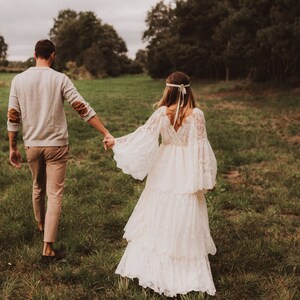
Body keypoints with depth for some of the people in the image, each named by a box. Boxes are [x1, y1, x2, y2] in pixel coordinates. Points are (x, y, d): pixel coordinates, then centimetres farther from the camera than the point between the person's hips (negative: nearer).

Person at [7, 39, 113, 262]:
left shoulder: (19, 80, -1)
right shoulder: (60, 79, -8)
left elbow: (13, 117, -1)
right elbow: (83, 109, -12)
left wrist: (13, 147, 9)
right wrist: (106, 133, -10)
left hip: (32, 145, 3)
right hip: (56, 145, -3)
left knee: (38, 188, 24)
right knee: (55, 194, 0)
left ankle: (41, 225, 47)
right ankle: (48, 247, -4)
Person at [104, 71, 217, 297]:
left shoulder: (162, 113, -8)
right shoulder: (196, 115, -10)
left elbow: (141, 136, -3)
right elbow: (201, 147, -10)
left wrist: (116, 142, 10)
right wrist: (207, 177, -2)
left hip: (165, 172, 1)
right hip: (187, 173, -1)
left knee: (159, 217, 13)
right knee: (184, 221, 8)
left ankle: (156, 268, 24)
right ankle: (186, 272, 17)